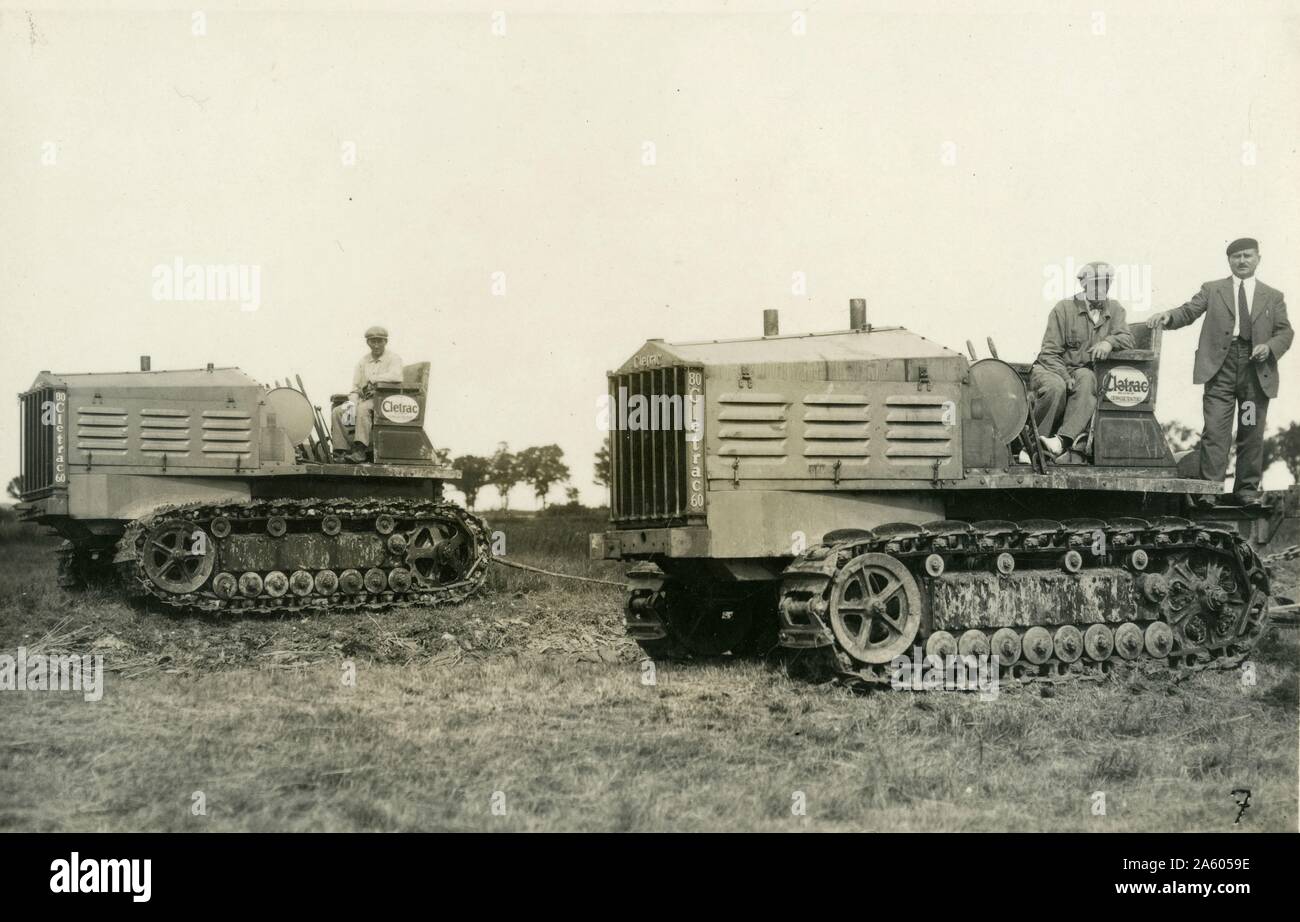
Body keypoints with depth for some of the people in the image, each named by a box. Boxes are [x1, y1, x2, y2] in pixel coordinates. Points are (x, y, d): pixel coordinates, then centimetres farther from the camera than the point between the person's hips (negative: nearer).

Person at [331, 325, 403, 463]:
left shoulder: (393, 358, 0)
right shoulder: (363, 361, 17)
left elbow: (396, 376, -22)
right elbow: (355, 388, 14)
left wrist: (373, 379, -13)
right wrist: (353, 403, -7)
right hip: (364, 399, 6)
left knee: (363, 409, -37)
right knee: (337, 412, -16)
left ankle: (360, 450, -40)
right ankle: (340, 451, -20)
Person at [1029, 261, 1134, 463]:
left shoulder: (1114, 310, 11)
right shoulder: (1064, 308, -3)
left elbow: (1127, 340, 0)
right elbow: (1050, 352, -7)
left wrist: (1109, 342, -24)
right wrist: (1065, 377, -24)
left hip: (1084, 371, 3)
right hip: (1053, 368, -3)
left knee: (1087, 380, -35)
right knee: (1056, 387, -39)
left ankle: (1064, 438, -45)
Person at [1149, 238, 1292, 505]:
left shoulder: (1273, 297, 16)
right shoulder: (1212, 290, 13)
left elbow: (1285, 332, 11)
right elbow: (1189, 312, 2)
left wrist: (1270, 347, -9)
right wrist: (1168, 316, -19)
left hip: (1256, 369, 2)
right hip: (1221, 367, -2)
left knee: (1252, 433, 5)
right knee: (1215, 429, -9)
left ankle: (1247, 489, 13)